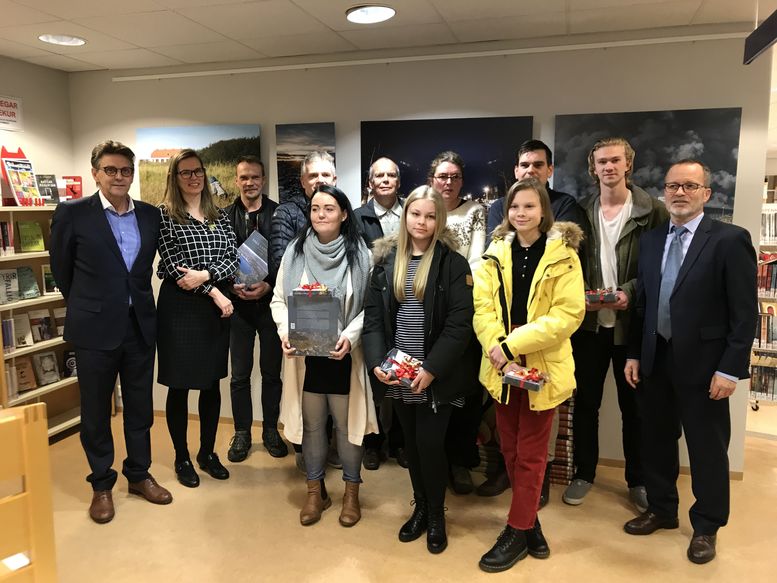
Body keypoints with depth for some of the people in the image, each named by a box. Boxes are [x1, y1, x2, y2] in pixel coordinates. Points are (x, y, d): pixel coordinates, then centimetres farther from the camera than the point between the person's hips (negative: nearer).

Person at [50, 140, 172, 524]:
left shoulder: (150, 215, 4)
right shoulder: (72, 213, -6)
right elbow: (62, 269, 4)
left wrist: (136, 300, 12)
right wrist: (87, 306, 11)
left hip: (141, 325, 3)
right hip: (96, 328, -3)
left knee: (140, 406, 13)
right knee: (96, 410, 10)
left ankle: (139, 474, 31)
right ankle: (101, 485, 27)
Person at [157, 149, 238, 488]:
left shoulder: (220, 216, 11)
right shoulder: (164, 215, -3)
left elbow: (233, 259, 2)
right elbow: (172, 265, -11)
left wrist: (204, 275, -17)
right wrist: (215, 293, -13)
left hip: (217, 307, 5)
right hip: (180, 307, -4)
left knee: (212, 382, 12)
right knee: (180, 386, 6)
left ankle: (208, 453, 28)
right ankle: (182, 458, 22)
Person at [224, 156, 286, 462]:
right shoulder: (224, 216, 1)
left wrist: (269, 285, -15)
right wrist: (232, 285, -12)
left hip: (271, 302, -1)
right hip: (238, 304, 1)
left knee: (272, 371, 10)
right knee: (240, 374, 9)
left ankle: (271, 430, 27)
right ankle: (242, 433, 25)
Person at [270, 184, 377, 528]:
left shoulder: (359, 253, -4)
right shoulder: (295, 251, 1)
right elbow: (279, 299, 4)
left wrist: (350, 336, -19)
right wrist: (285, 331, -13)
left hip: (343, 354, -2)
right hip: (305, 354, 2)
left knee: (347, 423, 10)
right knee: (311, 424, 14)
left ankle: (351, 491, 30)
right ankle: (315, 491, 33)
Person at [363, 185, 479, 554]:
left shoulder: (452, 263, -7)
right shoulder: (386, 260, 4)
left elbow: (459, 324, -12)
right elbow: (373, 315, 3)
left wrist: (432, 369, -19)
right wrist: (377, 361, -9)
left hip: (436, 375, -3)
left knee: (430, 443, 0)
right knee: (411, 443, 15)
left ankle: (436, 515, 25)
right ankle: (420, 508, 36)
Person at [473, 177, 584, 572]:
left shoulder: (562, 255, -6)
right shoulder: (496, 253, 4)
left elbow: (568, 314, -14)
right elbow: (482, 307, -3)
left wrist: (512, 345, -21)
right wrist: (500, 354, -19)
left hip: (542, 367, -3)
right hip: (502, 367, 4)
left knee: (530, 454, 9)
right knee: (510, 450, 15)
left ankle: (517, 532, 24)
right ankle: (530, 524, 34)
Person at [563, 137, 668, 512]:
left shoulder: (652, 211, -3)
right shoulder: (581, 212, 6)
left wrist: (631, 292, -17)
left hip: (632, 323, -2)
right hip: (589, 322, 2)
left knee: (633, 405, 10)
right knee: (585, 402, 10)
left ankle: (638, 480, 27)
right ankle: (583, 474, 26)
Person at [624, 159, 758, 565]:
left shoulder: (730, 239, -9)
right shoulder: (651, 240, 8)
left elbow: (745, 312, -11)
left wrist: (730, 368, -15)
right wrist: (634, 354, 8)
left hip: (702, 364, -5)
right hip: (655, 360, 5)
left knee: (707, 448, 9)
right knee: (656, 441, 17)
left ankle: (706, 526, 29)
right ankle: (661, 510, 37)